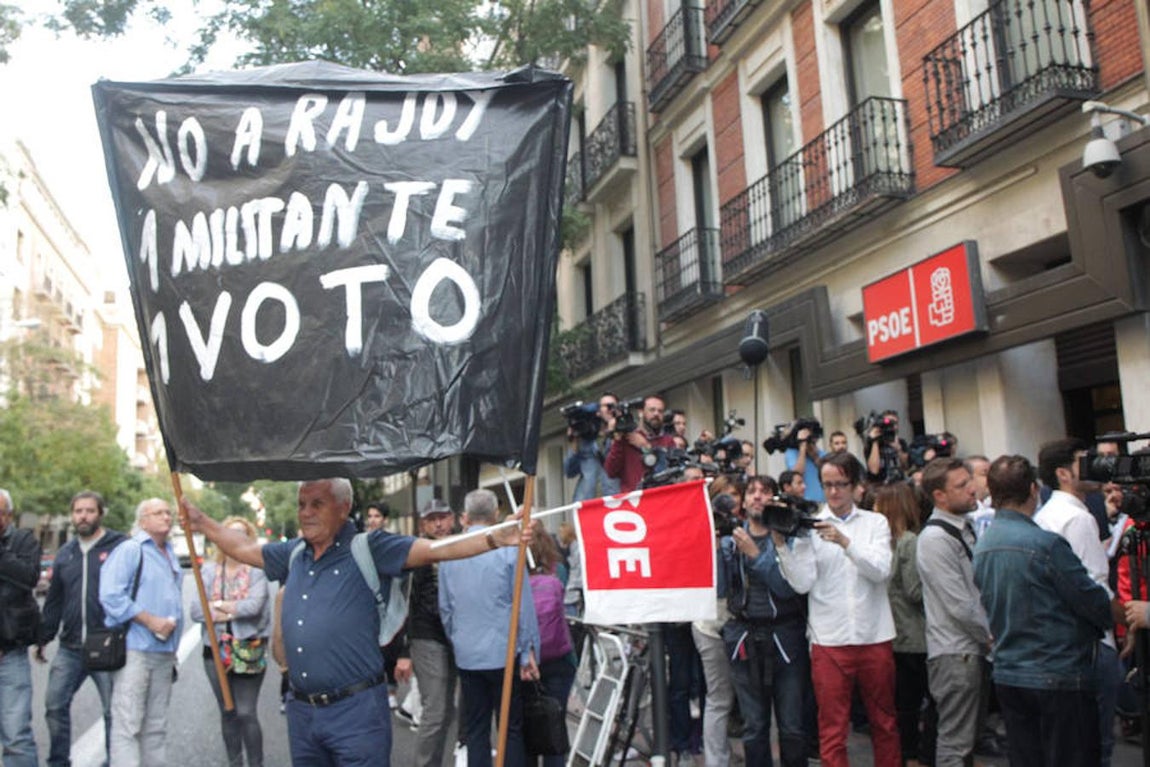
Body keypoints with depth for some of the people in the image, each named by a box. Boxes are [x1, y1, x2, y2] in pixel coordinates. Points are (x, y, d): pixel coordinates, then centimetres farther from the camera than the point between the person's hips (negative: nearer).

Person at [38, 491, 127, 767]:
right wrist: (43, 638, 19)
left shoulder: (120, 547, -5)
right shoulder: (65, 553, 14)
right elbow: (53, 601, 21)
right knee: (55, 704, 5)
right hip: (69, 648, 5)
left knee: (114, 710, 3)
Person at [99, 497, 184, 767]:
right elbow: (111, 595, -17)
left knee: (156, 726, 13)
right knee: (127, 724, -6)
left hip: (164, 651, 8)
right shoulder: (130, 550, -7)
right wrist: (150, 620, -17)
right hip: (135, 650, -8)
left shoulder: (171, 554, 18)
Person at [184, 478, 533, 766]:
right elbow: (244, 548, 26)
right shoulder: (294, 553, 10)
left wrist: (497, 538, -30)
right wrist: (202, 522, 26)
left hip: (356, 710, -6)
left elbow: (435, 550, -19)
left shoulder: (369, 549, -9)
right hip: (301, 711, 6)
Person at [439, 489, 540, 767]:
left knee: (475, 728, 12)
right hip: (503, 652, -3)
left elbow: (444, 607, 10)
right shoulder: (508, 550, -11)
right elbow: (523, 605, -9)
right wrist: (529, 651, -1)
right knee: (511, 728, 5)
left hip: (466, 656, 4)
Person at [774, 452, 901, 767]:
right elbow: (802, 583, -7)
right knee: (832, 728, 3)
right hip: (828, 639, -1)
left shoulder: (876, 522, 5)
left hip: (875, 636, 2)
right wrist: (785, 544, -20)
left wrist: (845, 542, -24)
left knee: (884, 722, 15)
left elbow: (881, 571, -11)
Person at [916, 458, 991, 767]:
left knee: (970, 735, 18)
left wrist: (990, 636, 3)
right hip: (955, 652, -9)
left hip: (976, 648, 9)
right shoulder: (935, 539, -18)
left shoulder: (965, 529, 11)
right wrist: (992, 636, -7)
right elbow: (960, 606, -20)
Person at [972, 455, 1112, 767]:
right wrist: (1117, 615, 10)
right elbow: (1095, 603, -11)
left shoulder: (981, 547, 4)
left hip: (1006, 677, 7)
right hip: (1058, 676, -7)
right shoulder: (1045, 543, -19)